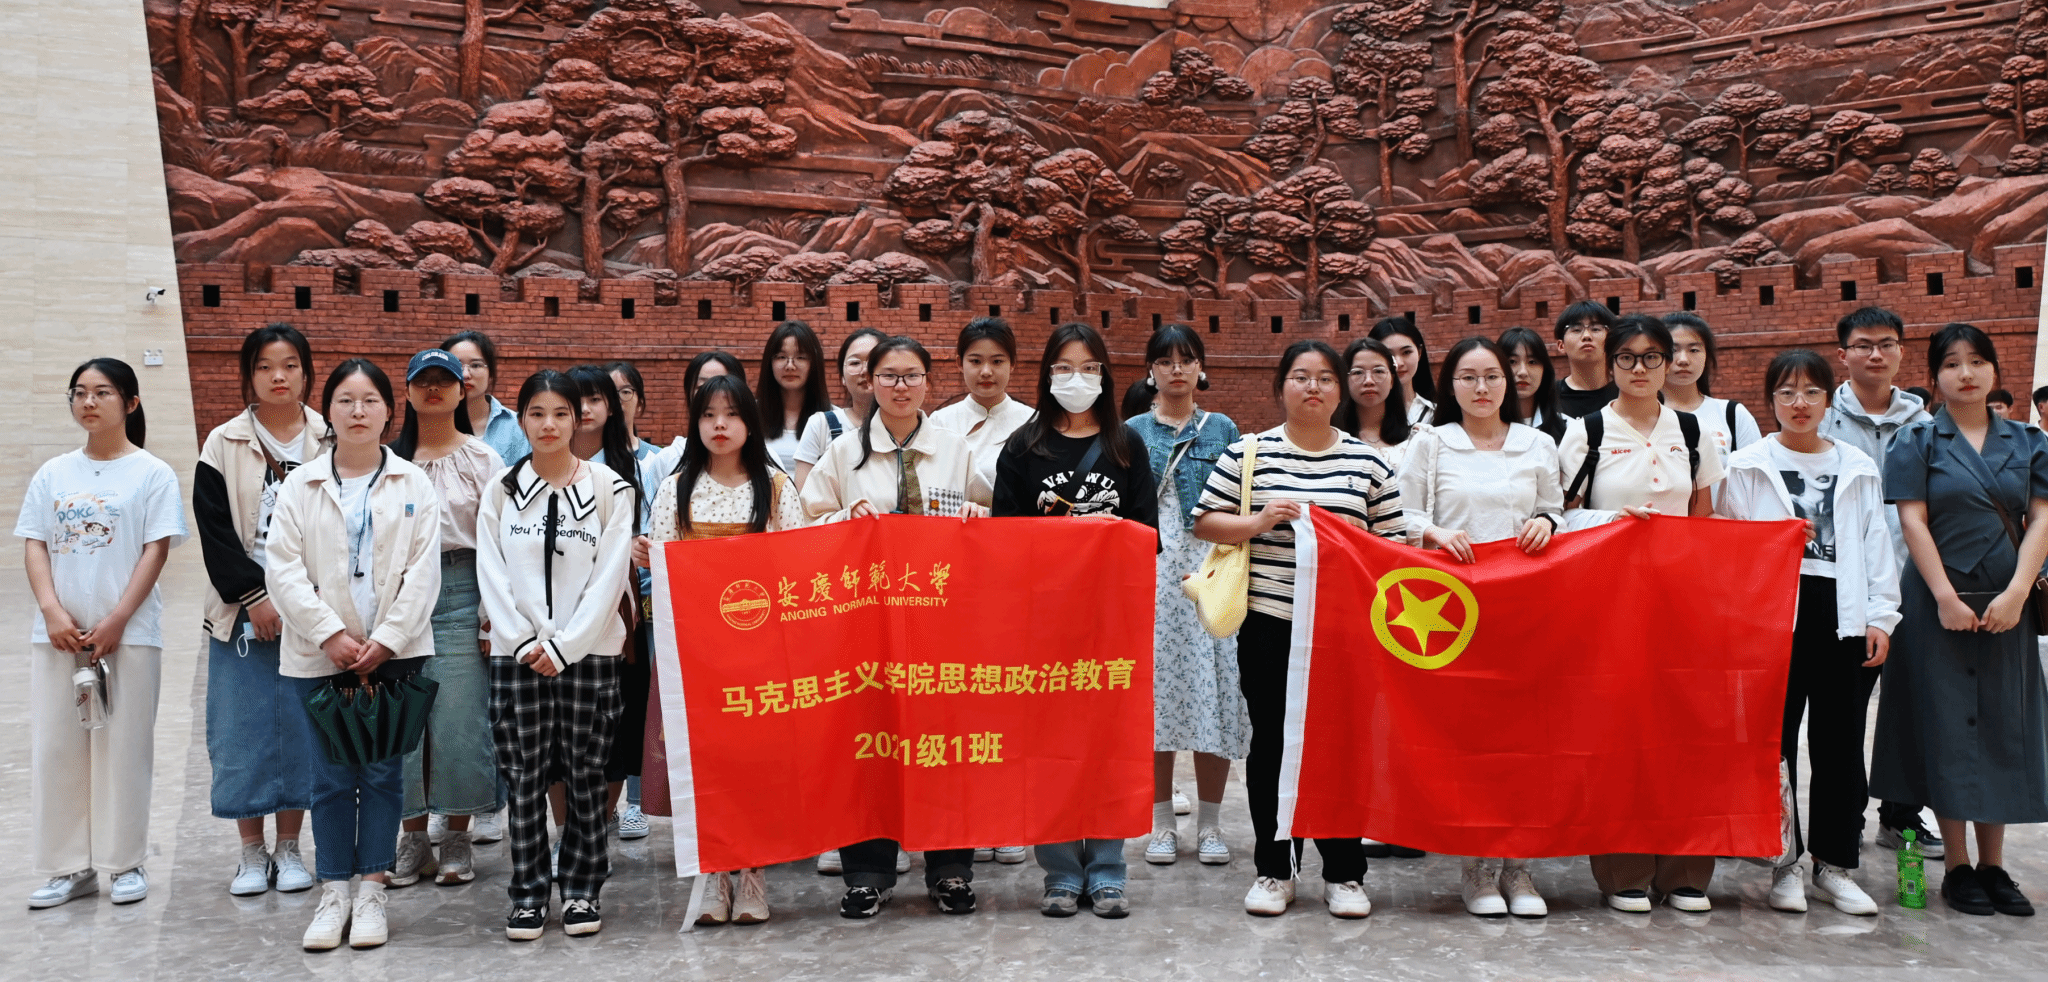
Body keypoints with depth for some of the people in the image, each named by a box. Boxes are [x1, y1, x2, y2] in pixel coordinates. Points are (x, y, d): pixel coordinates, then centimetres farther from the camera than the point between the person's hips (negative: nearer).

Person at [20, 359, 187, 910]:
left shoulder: (152, 473, 0)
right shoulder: (53, 473, 10)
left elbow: (156, 551, -5)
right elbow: (34, 547, 7)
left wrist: (116, 621, -12)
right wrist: (52, 611, -9)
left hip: (128, 633, -4)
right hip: (58, 633, 4)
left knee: (123, 748, 1)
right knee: (56, 748, 5)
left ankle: (125, 863, 12)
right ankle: (69, 867, 14)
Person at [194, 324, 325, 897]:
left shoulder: (330, 443, 3)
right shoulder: (224, 445, 4)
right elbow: (214, 529, -2)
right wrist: (253, 596, -11)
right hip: (241, 608, 0)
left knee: (300, 727, 4)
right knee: (242, 729, 3)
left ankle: (289, 848, 16)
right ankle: (251, 854, 15)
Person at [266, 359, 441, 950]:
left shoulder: (412, 484, 5)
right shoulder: (300, 486, 5)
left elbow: (423, 572, -1)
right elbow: (284, 570, -2)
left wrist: (386, 639, -10)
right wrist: (331, 634, -11)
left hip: (394, 652, 0)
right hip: (320, 654, 0)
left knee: (383, 773, 4)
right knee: (331, 777, 4)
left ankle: (372, 892, 13)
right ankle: (333, 894, 13)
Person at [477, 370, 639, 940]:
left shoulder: (610, 489, 0)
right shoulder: (501, 492, 6)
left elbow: (609, 577, -5)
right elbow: (492, 576, 2)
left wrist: (564, 646, -10)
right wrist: (527, 644, -9)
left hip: (588, 652, -1)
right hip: (517, 654, 1)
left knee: (585, 775, 4)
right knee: (524, 777, 4)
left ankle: (582, 888, 17)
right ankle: (528, 893, 14)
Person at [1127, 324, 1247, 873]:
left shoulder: (1223, 430, 11)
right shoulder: (1131, 432, 10)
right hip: (1150, 577, 0)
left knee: (1214, 691, -1)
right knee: (1156, 688, 1)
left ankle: (1210, 823, 11)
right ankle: (1162, 823, 12)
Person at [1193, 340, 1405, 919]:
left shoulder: (1369, 463, 6)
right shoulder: (1248, 453, 3)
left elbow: (1390, 544, 8)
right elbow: (1204, 523, 4)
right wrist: (1259, 521, -12)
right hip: (1268, 622, 0)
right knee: (1270, 743, 7)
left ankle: (1344, 873, 19)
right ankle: (1273, 870, 20)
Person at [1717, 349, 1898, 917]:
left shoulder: (1858, 469, 15)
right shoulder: (1746, 465, 8)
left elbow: (1876, 546, 11)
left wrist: (1881, 616, 3)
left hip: (1843, 615, 3)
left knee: (1840, 742, 5)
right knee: (1774, 739, 0)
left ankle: (1833, 864, 16)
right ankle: (1783, 864, 9)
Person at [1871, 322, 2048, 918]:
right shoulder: (1918, 443, 1)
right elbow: (1913, 521, -6)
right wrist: (1947, 598, -14)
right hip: (1940, 602, -3)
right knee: (1947, 724, -1)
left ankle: (1994, 866, 15)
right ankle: (1957, 867, 7)